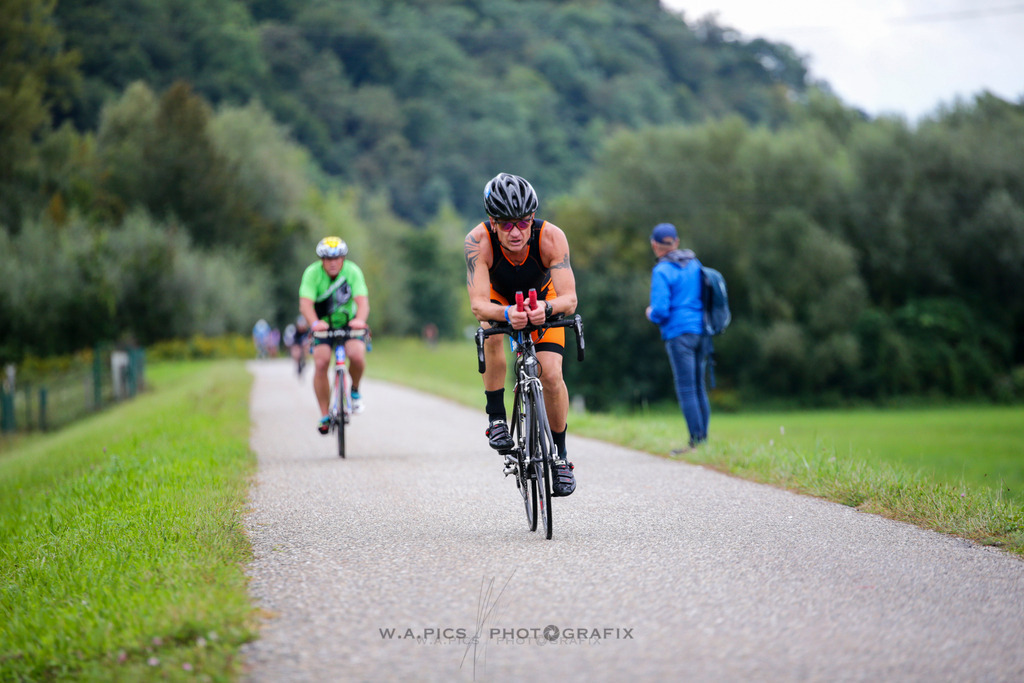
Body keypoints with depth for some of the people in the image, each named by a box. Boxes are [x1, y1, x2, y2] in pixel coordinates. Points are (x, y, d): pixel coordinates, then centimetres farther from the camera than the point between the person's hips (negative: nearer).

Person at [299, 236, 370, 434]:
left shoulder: (352, 271, -16)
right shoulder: (312, 273, -17)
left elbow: (362, 301, -27)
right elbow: (305, 303, -29)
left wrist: (360, 320, -48)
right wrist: (314, 323, -49)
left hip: (348, 324, 0)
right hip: (323, 325, 0)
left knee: (357, 355, -28)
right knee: (321, 363, -20)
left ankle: (354, 390, 3)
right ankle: (324, 415, -9)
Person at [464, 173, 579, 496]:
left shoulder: (551, 237, -36)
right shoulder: (479, 240, -36)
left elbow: (569, 299, -40)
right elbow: (478, 305, -41)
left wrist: (546, 308, -61)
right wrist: (507, 314, -62)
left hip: (543, 299, 0)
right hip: (500, 297, 0)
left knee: (551, 376, -15)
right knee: (492, 334, -33)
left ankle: (559, 454, 6)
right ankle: (496, 418, -16)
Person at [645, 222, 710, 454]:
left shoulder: (662, 271, -9)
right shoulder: (695, 264, 11)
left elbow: (660, 310, -15)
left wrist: (651, 313, 6)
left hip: (679, 333, -7)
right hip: (701, 331, 7)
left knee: (686, 389, -5)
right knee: (699, 387, 12)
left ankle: (696, 441, -8)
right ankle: (704, 439, 12)